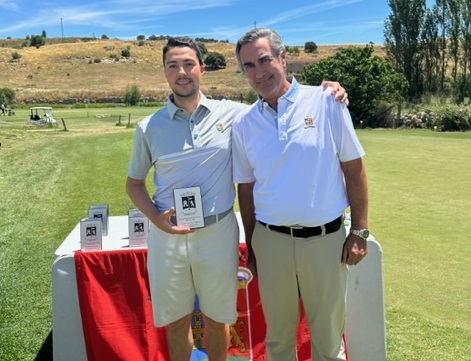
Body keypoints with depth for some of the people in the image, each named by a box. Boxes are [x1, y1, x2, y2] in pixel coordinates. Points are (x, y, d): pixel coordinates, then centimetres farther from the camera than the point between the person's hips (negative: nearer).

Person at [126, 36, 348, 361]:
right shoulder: (149, 128, 0)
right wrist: (156, 218, -10)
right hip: (168, 236, 1)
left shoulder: (231, 113, -2)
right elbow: (134, 183, 8)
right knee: (177, 320, 16)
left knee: (217, 318, 17)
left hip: (218, 232, 0)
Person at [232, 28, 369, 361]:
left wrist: (359, 232, -4)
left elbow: (354, 169, -2)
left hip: (326, 239, -2)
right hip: (271, 240, 2)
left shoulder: (326, 102, -5)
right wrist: (251, 247, 11)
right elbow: (246, 189, 8)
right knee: (278, 333, 18)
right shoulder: (243, 124, 2)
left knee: (328, 333, 14)